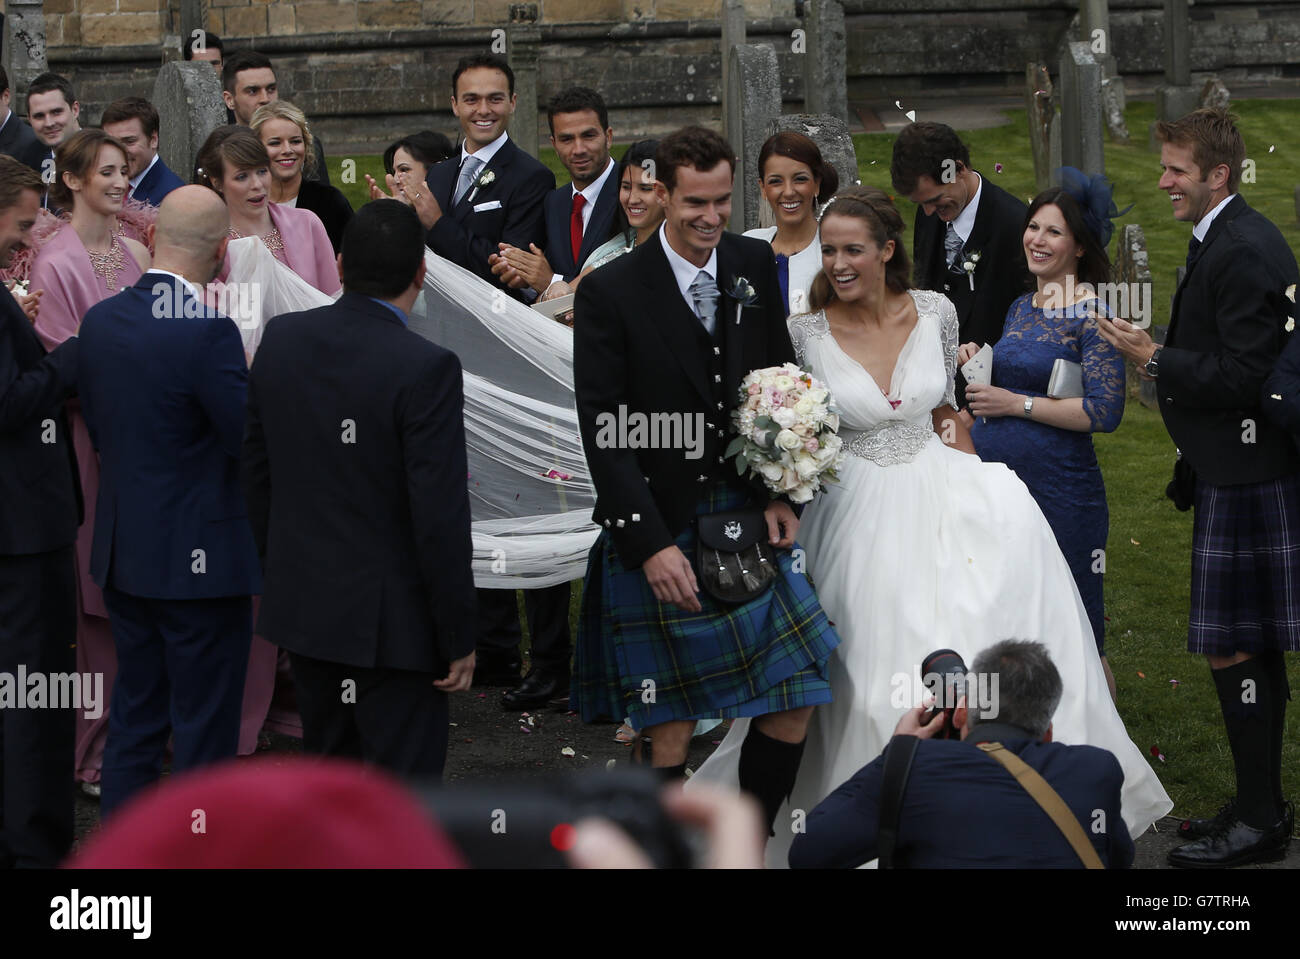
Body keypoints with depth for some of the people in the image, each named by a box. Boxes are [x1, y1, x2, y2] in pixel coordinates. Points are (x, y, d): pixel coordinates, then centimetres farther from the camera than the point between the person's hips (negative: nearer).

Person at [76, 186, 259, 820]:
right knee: (205, 730, 4)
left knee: (134, 718, 18)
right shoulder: (208, 333, -21)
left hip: (122, 553, 7)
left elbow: (98, 429, 10)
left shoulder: (100, 320, 2)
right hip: (202, 557, -7)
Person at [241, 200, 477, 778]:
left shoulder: (282, 340, 0)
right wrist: (458, 638, -10)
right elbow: (441, 518, -19)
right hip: (392, 621, -6)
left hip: (302, 605, 7)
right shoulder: (425, 368, -20)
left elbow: (254, 473, 9)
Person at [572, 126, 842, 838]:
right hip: (657, 533, -4)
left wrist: (783, 493, 3)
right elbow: (602, 432, -11)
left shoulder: (754, 265, 5)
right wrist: (651, 545, -17)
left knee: (797, 700, 1)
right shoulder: (610, 292, -10)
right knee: (671, 728, 0)